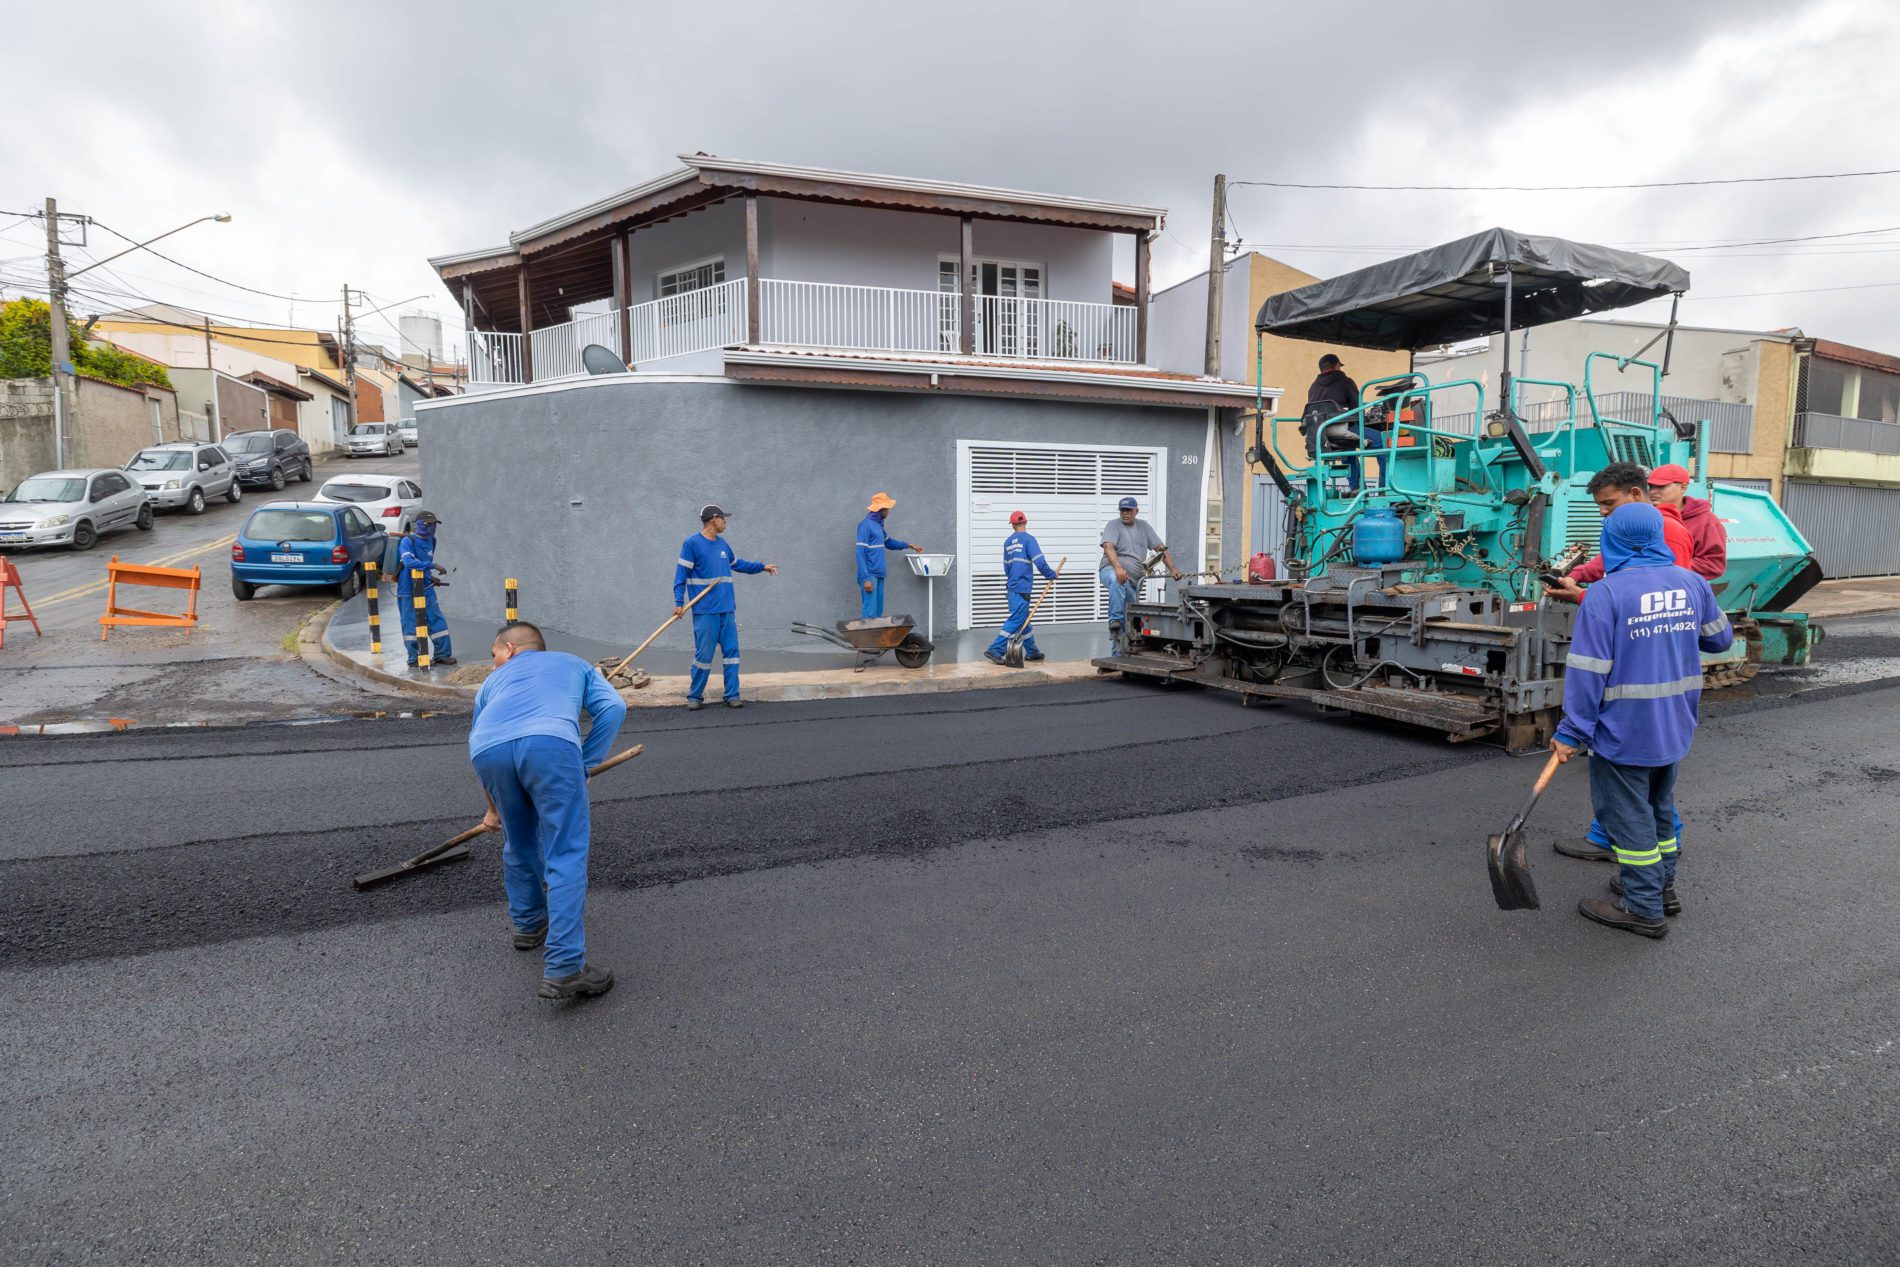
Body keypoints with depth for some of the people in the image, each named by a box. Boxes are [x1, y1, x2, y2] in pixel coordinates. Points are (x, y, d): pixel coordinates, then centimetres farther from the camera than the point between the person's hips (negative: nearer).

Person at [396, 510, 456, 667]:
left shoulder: (430, 541, 9)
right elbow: (409, 562, -31)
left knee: (437, 621, 5)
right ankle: (414, 658, 9)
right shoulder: (408, 541, -14)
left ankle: (441, 654, 12)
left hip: (426, 589, 7)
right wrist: (433, 565, -34)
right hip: (408, 591, -7)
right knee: (411, 624, 1)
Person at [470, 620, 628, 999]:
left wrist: (494, 810, 60)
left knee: (517, 844, 27)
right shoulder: (574, 663, 35)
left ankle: (528, 923, 46)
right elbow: (613, 708, 16)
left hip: (487, 750, 4)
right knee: (566, 857, 2)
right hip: (550, 742, -3)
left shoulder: (493, 679, 40)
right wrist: (585, 764, 18)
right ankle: (563, 968, -2)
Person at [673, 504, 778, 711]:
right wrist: (679, 602, -13)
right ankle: (695, 696, 11)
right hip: (705, 611, -6)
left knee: (731, 652, 6)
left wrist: (762, 567, 30)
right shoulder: (692, 543, -7)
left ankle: (732, 696, 14)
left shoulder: (722, 544, 13)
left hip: (727, 609, 6)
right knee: (703, 655, -3)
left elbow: (737, 563, 29)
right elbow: (681, 574, -7)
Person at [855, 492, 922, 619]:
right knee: (870, 613, -12)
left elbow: (888, 542, 35)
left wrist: (908, 545, 30)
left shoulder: (878, 524, 15)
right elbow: (861, 554, -16)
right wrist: (866, 578, -21)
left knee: (878, 611, 9)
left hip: (879, 575, 9)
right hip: (870, 575, -9)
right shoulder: (865, 525, -11)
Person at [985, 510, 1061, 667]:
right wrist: (1052, 575, -2)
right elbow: (1039, 562, -16)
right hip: (1022, 587, -8)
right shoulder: (1028, 539, -9)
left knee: (1024, 620, 16)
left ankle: (1032, 652, 24)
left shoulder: (1008, 542, 12)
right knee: (1016, 620, -7)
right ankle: (995, 651, -12)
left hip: (1012, 586, 8)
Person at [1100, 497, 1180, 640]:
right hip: (1112, 570, -6)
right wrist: (1118, 568, -37)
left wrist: (1173, 569, -2)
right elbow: (1108, 547, -20)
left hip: (1134, 580, 6)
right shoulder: (1113, 525, -2)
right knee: (1117, 580, -42)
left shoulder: (1144, 526, 14)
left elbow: (1161, 548, 12)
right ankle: (1114, 621, -40)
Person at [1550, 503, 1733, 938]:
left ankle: (1643, 909, 12)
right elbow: (1720, 639, 16)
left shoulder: (1604, 594, -19)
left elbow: (1588, 671, -19)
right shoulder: (1692, 584, 1)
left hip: (1624, 732, -7)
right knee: (1659, 806, 22)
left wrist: (1572, 732, -14)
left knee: (1627, 813, 4)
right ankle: (1661, 886, 36)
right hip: (1676, 727, 7)